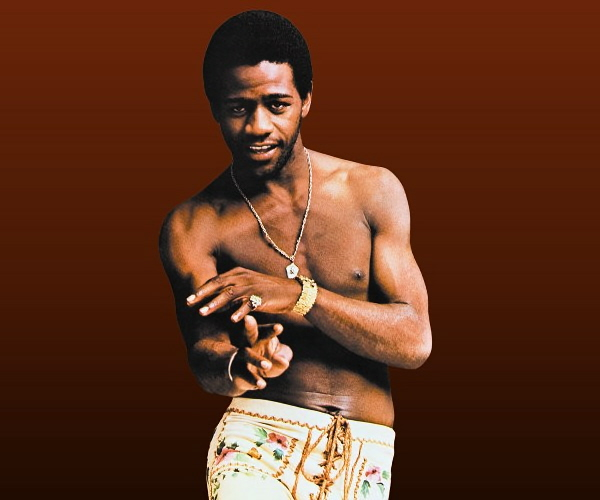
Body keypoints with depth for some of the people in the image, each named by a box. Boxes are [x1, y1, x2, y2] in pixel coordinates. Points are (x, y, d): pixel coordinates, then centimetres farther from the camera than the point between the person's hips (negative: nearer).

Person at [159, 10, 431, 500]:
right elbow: (204, 359, -7)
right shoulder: (193, 226, -3)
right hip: (259, 430, -1)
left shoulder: (372, 190, 0)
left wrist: (300, 296, -20)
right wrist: (242, 367, -31)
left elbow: (415, 341, -6)